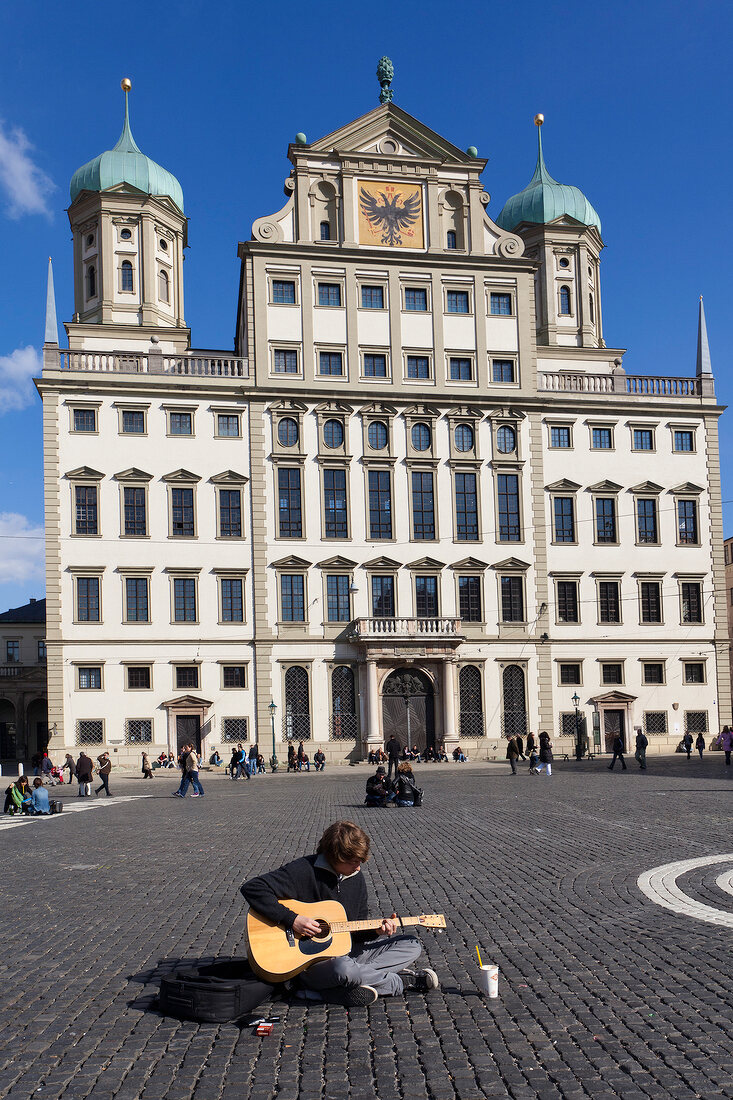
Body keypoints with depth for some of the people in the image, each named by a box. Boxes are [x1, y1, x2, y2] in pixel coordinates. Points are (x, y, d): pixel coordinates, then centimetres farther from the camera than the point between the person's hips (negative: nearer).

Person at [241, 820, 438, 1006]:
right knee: (344, 968, -42)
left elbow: (357, 930, 11)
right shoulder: (305, 871, -16)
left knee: (412, 946, 1)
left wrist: (376, 930, -11)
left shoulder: (356, 877, 6)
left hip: (347, 952, 8)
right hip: (309, 961, -8)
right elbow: (252, 888, -25)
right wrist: (292, 919, -29)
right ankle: (401, 981, -11)